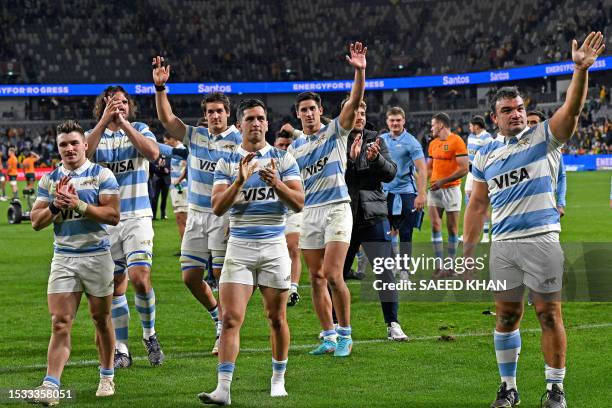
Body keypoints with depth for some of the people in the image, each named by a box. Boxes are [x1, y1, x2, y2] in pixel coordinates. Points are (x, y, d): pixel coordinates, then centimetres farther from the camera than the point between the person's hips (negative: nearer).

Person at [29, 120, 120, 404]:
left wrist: (78, 204, -20)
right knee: (60, 323, -7)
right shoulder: (49, 180, 9)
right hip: (63, 257, 2)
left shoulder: (102, 175, -2)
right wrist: (56, 205, -11)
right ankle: (51, 386, -14)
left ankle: (107, 377, 26)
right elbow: (36, 221, 6)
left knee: (101, 318, 9)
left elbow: (113, 215, -12)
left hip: (97, 255, -2)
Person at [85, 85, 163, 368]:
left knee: (140, 279, -17)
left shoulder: (140, 130, 6)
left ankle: (149, 334, 7)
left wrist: (124, 124, -18)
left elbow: (152, 153, -16)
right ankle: (121, 351, 13)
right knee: (115, 286, 5)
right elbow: (83, 155, -15)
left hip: (137, 217, -2)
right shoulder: (95, 134, 8)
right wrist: (104, 121, -21)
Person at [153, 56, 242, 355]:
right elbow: (166, 118, 1)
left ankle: (224, 333, 2)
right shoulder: (195, 136, 8)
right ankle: (218, 315, 27)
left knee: (223, 275, -8)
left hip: (224, 215, -5)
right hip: (196, 215, 5)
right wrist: (160, 87, -12)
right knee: (190, 277, 4)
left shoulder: (238, 141, -6)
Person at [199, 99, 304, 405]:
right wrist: (240, 180, -19)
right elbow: (217, 207, -5)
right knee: (230, 318, -10)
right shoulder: (227, 163, 5)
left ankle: (278, 379, 22)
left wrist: (277, 184, -20)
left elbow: (299, 203, -2)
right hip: (239, 247, 0)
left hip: (274, 246, 0)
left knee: (276, 318, 6)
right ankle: (223, 388, -13)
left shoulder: (283, 159, 5)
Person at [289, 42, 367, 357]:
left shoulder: (335, 132, 3)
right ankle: (329, 336, 12)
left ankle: (345, 334, -2)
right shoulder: (294, 149, 16)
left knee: (333, 275, -14)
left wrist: (359, 71, -25)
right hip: (308, 213, 5)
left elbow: (355, 101, -11)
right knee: (316, 278, 4)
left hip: (336, 209, -5)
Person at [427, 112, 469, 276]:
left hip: (451, 189, -6)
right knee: (435, 225, -3)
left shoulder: (457, 142, -10)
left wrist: (442, 181, -18)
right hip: (435, 189, 6)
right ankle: (439, 265, -2)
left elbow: (463, 169, -16)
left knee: (452, 227, 2)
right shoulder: (433, 144, 13)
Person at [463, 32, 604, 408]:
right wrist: (467, 252, 13)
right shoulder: (487, 155, 13)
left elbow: (571, 109, -15)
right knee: (507, 316, 8)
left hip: (541, 239, -3)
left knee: (549, 313, -2)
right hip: (503, 244, 4)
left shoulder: (543, 137, 2)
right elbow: (477, 205, 17)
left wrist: (581, 70, -32)